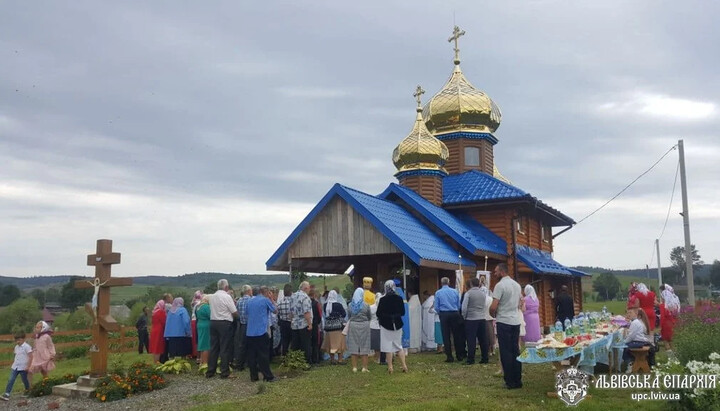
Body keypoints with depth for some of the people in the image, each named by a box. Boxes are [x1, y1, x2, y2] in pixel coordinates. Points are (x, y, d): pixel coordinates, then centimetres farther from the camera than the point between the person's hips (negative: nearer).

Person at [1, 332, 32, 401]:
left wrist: (28, 366, -17)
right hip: (15, 367, 6)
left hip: (23, 367, -6)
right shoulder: (16, 347, 10)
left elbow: (31, 357, -14)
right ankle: (7, 394, -8)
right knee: (11, 380, -6)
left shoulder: (26, 347, -12)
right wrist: (12, 365, 17)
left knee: (25, 380, 8)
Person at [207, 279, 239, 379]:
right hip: (225, 323, -6)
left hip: (213, 322, 6)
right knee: (224, 348, 0)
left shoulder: (212, 297, 7)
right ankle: (224, 372, 3)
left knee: (213, 348, 11)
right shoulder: (227, 297, -12)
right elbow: (235, 313, -11)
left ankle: (210, 371, 15)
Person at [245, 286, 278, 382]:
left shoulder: (250, 301, 13)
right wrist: (271, 300, 14)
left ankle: (253, 376, 11)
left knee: (252, 355, 8)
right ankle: (268, 376, 1)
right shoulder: (266, 300, -5)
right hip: (261, 331, -6)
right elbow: (275, 310, 5)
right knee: (264, 355, -1)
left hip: (250, 332, 6)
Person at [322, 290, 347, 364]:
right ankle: (340, 359, 6)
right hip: (338, 326, -4)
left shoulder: (325, 305, -2)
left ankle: (332, 359, 18)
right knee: (339, 343, 4)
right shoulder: (338, 305, -13)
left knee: (330, 343, 11)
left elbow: (325, 314, 9)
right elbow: (344, 314, -5)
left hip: (328, 326, 4)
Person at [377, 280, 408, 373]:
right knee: (398, 345, 15)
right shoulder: (399, 298, -4)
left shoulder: (383, 300, -14)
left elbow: (378, 314, -9)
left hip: (386, 325, -3)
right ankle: (404, 365, 10)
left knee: (388, 346, 5)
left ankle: (390, 367, 7)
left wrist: (381, 318, 11)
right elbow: (403, 312, 4)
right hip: (397, 324, 3)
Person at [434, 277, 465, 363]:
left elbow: (436, 307, -1)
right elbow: (459, 305, 6)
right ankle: (459, 355, 14)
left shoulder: (438, 293, -2)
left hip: (444, 315, -1)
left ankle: (449, 357, 3)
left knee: (446, 336, 3)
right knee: (456, 335, 9)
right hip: (455, 314, 1)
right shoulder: (455, 291, 1)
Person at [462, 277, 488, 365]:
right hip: (482, 318, 5)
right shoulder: (483, 293, 7)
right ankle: (484, 358, 12)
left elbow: (464, 307, -10)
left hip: (471, 319, -4)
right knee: (483, 339, 8)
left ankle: (471, 360, 0)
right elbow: (483, 306, 15)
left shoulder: (468, 293, -8)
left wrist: (464, 317, 4)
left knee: (471, 340, -1)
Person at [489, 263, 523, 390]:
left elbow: (493, 307, -17)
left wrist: (493, 315, 3)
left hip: (504, 322, -7)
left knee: (506, 352, -2)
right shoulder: (517, 285, 12)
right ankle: (517, 380, 12)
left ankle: (510, 382, 0)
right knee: (515, 351, 10)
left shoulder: (500, 285, -14)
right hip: (516, 321, 7)